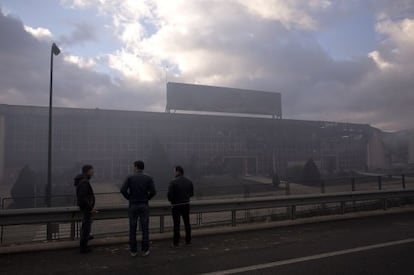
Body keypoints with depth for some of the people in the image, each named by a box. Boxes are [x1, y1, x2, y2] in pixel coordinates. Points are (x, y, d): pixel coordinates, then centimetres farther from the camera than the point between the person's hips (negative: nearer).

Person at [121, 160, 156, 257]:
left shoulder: (130, 178, -4)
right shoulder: (148, 178, -4)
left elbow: (123, 190, -15)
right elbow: (153, 192, -13)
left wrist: (129, 198, 2)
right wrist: (147, 198, 6)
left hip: (133, 206, 0)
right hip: (144, 206, 0)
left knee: (132, 229, 10)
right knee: (145, 228, 8)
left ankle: (133, 251, 16)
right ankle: (145, 250, 12)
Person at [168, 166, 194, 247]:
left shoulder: (173, 182, -15)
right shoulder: (189, 181, 2)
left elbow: (170, 194, -16)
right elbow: (191, 194, 7)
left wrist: (171, 200, 5)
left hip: (176, 205, -4)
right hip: (186, 204, 5)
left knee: (176, 224, 3)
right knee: (187, 223, 12)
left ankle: (176, 243, 10)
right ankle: (188, 241, 19)